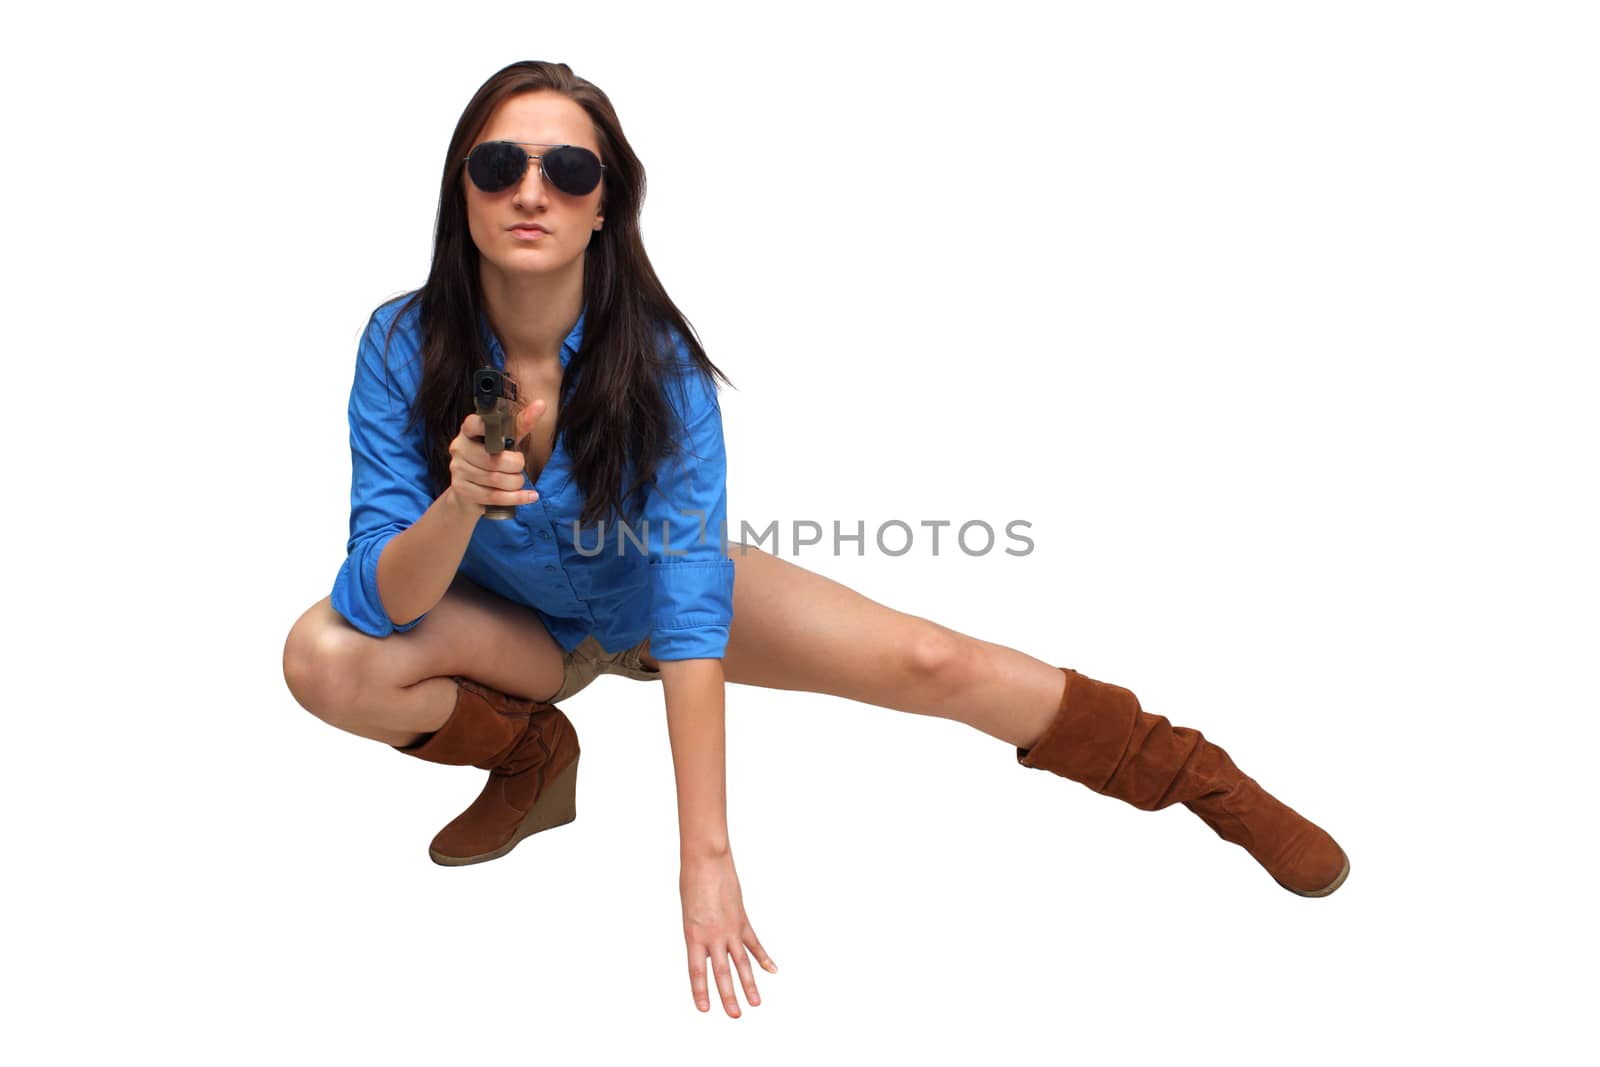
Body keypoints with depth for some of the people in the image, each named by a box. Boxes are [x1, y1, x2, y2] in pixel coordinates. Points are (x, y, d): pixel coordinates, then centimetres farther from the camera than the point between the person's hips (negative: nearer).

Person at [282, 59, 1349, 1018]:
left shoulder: (657, 358, -30)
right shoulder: (404, 344, -26)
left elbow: (692, 605, -35)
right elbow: (381, 603, -27)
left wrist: (707, 856, -41)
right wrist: (458, 503, -50)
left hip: (647, 596, -1)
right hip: (507, 620, 1)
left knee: (931, 662, -17)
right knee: (322, 658, -29)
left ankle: (1203, 777, 4)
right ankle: (531, 752, 0)